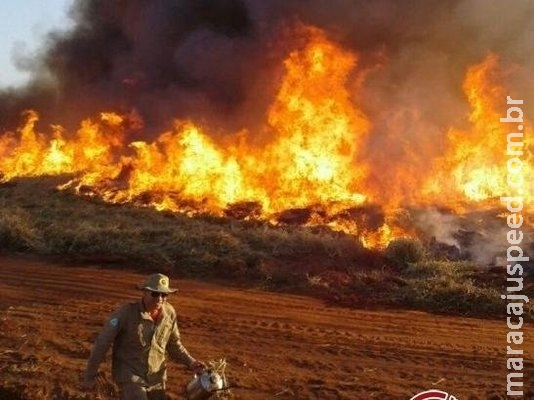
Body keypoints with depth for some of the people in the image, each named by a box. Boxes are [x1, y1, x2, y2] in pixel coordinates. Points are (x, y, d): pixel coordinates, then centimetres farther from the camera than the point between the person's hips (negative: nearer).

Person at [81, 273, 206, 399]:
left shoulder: (169, 312, -5)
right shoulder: (126, 313, -20)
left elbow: (173, 344, 9)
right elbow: (102, 343, -13)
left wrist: (190, 362, -5)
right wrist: (90, 376, -10)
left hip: (156, 379, 5)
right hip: (130, 377, -5)